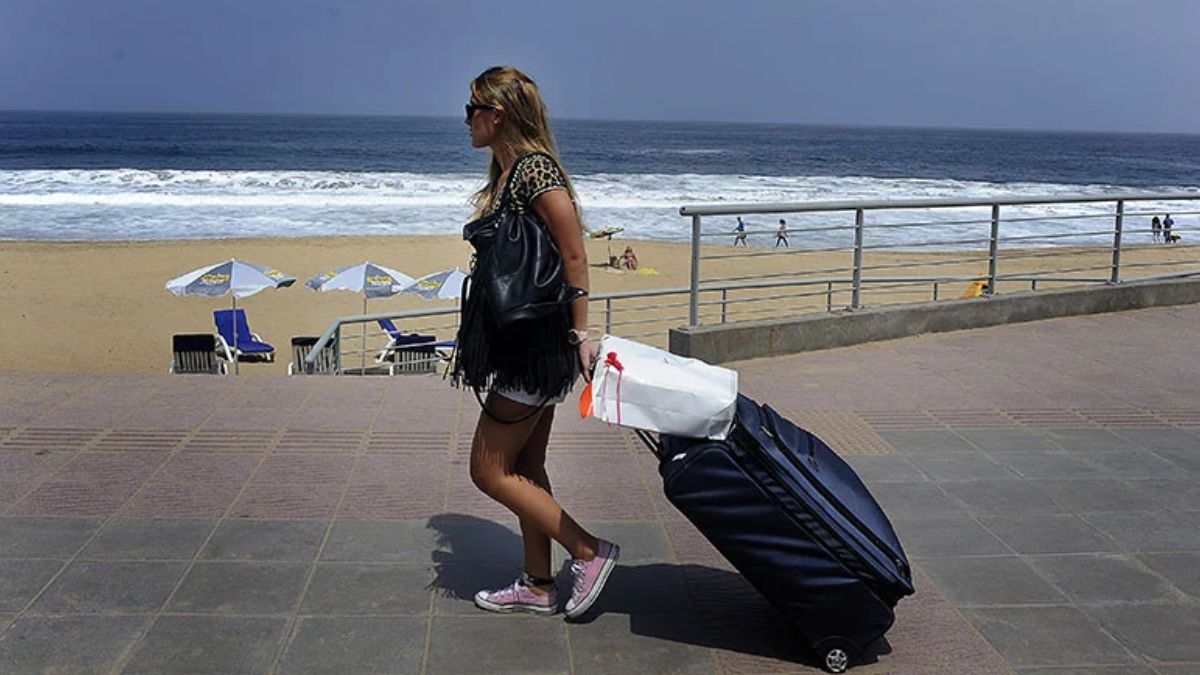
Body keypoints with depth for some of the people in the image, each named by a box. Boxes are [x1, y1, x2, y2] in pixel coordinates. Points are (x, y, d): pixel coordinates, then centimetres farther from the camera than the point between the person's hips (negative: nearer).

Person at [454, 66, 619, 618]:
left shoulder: (535, 169, -18)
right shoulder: (506, 173, 12)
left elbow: (575, 258, -19)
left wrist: (580, 335, -16)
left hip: (535, 341, -10)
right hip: (520, 339, 10)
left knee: (489, 471, -1)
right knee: (524, 467, 16)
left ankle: (590, 552, 7)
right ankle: (538, 586, 28)